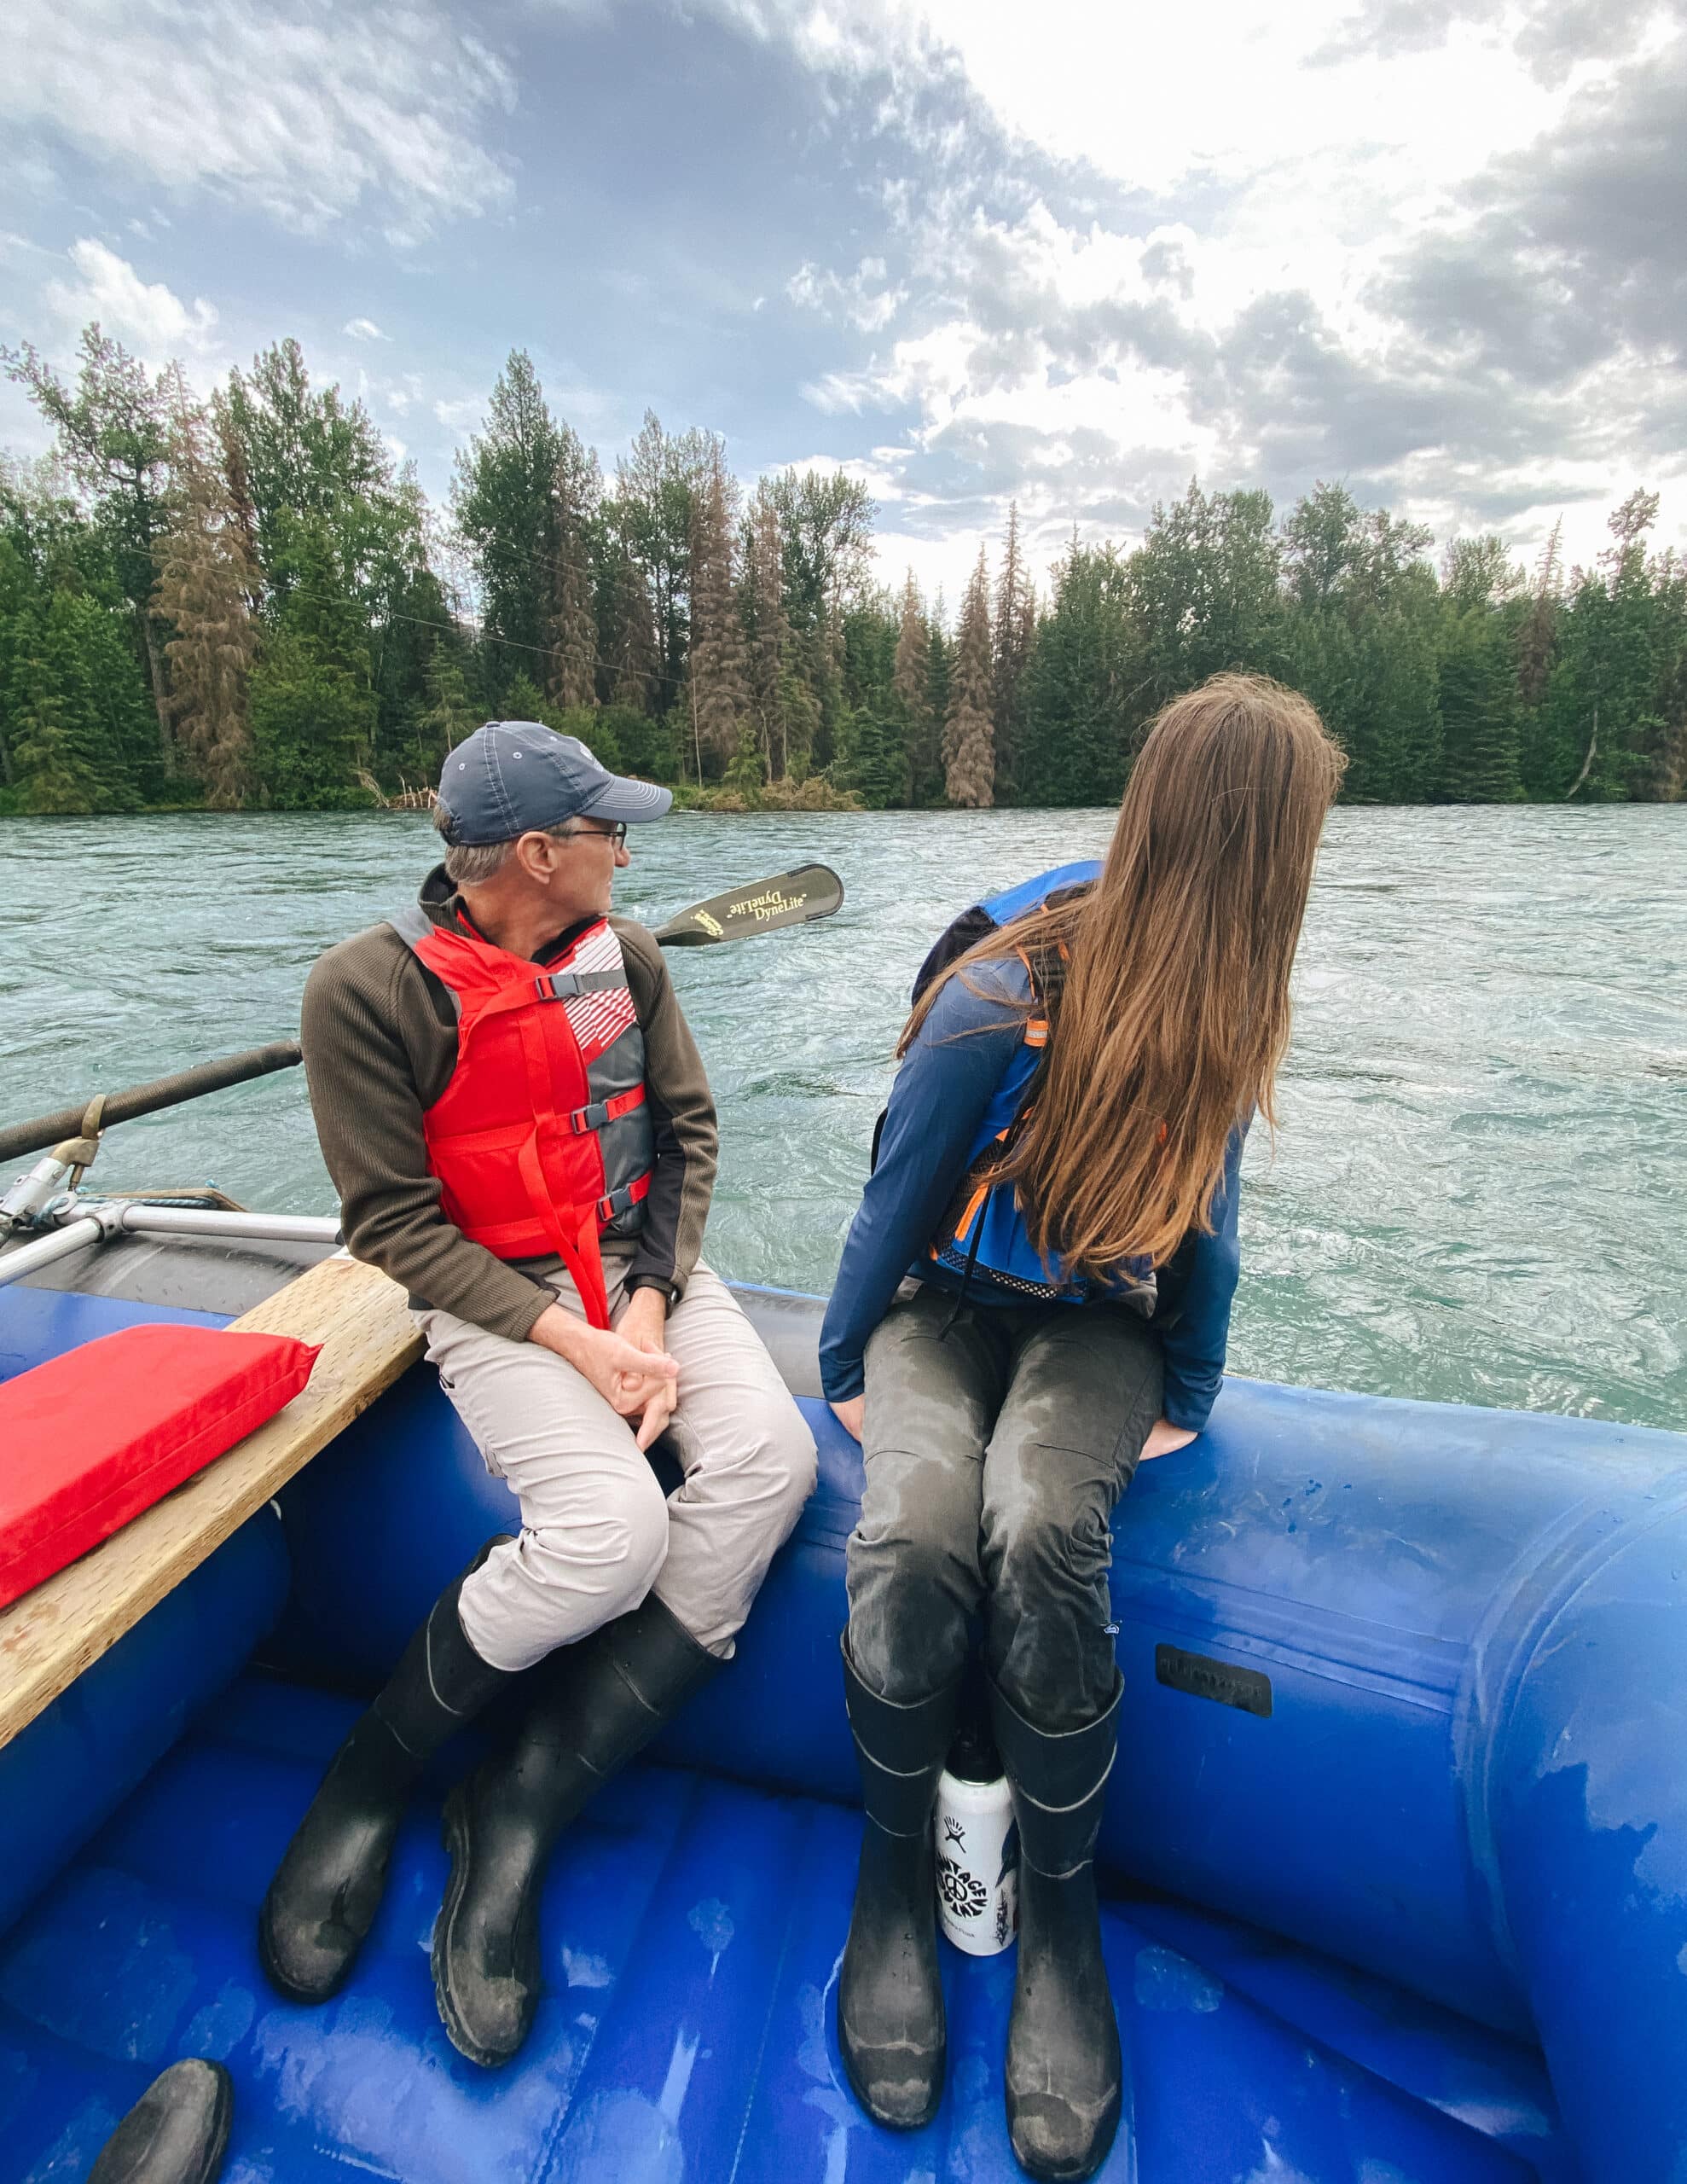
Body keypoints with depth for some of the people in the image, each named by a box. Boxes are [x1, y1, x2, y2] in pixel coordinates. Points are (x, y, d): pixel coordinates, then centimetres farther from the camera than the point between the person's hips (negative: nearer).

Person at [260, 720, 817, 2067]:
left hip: (644, 1266, 5)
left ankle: (522, 1813, -4)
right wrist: (570, 1340, -18)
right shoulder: (369, 988, -10)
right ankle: (373, 1777, 6)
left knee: (769, 1460, -20)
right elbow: (395, 1221, -10)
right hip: (495, 1299, -4)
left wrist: (651, 1307, -8)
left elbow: (687, 1128, 5)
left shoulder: (624, 954, 5)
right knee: (610, 1529, -27)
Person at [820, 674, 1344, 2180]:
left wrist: (1187, 1405, 4)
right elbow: (900, 1202, -10)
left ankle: (1060, 1906, -3)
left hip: (1094, 1324, 2)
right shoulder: (999, 1002, -21)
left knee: (1042, 1533, -29)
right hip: (946, 1305, -2)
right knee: (915, 1534, -30)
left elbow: (1200, 1227, 6)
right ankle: (895, 1876, -1)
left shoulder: (1220, 1015, -4)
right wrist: (847, 1373, -1)